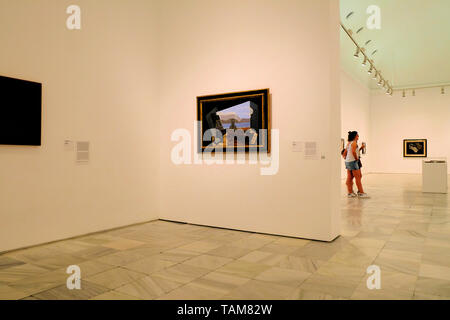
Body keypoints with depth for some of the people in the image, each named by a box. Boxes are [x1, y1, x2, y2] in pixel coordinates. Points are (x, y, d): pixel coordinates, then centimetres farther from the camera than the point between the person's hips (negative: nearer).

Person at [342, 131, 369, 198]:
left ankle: (350, 193, 12)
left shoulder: (349, 143, 17)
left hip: (347, 162, 9)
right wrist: (357, 158, -13)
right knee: (358, 178, -3)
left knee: (349, 178, 9)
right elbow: (353, 151, -25)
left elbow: (344, 154, 18)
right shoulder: (354, 143, -9)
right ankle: (361, 193, 1)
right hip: (353, 162, -9)